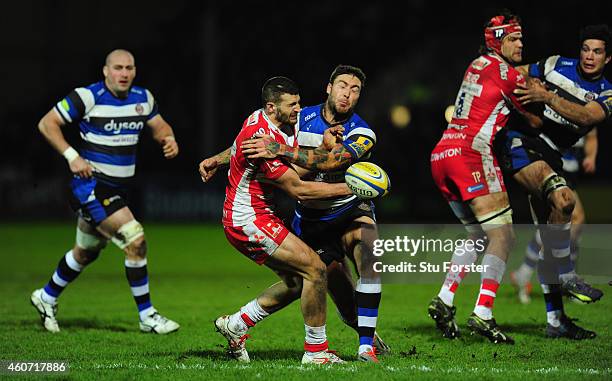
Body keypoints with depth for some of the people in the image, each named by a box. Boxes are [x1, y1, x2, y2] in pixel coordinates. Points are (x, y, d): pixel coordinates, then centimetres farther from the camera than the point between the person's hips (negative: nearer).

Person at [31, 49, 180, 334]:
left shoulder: (142, 98, 5)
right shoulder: (88, 97, -14)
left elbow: (159, 126, 19)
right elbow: (47, 123, -9)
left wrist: (168, 138, -4)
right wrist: (72, 156, -18)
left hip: (118, 189, 8)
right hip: (91, 185, -8)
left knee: (86, 252, 22)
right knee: (135, 240, -19)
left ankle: (47, 298, 44)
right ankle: (147, 316, -10)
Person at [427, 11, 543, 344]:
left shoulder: (477, 65, 19)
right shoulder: (506, 74, -4)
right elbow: (536, 121, 5)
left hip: (441, 155, 9)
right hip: (472, 153, -9)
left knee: (479, 234, 19)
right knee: (502, 236, -7)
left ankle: (444, 300, 8)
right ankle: (482, 314, -17)